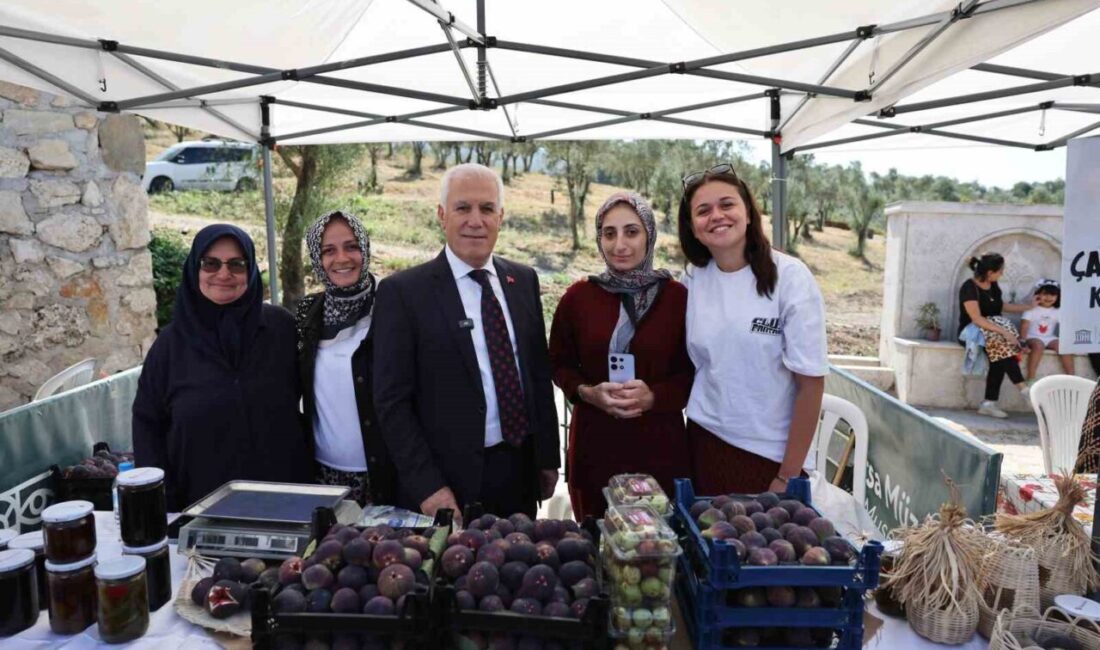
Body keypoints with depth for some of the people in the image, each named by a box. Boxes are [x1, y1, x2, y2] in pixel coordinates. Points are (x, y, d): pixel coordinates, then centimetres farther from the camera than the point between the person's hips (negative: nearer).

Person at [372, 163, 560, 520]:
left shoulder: (524, 280, 4)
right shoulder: (403, 291, -10)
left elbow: (540, 373, 9)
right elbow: (392, 401, -10)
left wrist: (548, 458, 9)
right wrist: (426, 487, -14)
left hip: (521, 472, 5)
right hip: (451, 480, -4)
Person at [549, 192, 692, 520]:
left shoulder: (677, 296, -4)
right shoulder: (578, 296, -1)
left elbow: (694, 372, 2)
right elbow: (559, 364, 7)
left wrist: (653, 396, -16)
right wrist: (588, 393, -11)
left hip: (659, 444, 0)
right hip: (595, 443, 1)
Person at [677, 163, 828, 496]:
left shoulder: (789, 277, -11)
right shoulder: (692, 279, 0)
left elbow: (811, 382, -11)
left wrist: (787, 477, -11)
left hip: (772, 453, -3)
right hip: (704, 441, 3)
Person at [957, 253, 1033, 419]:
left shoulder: (993, 286, 12)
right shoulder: (969, 287, -13)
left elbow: (1001, 307, 28)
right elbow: (977, 319, -21)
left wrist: (1030, 307, 26)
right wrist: (1003, 331, -28)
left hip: (993, 329, 6)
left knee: (1000, 355, -26)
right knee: (1002, 344, -33)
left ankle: (989, 404, -26)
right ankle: (1024, 390, -29)